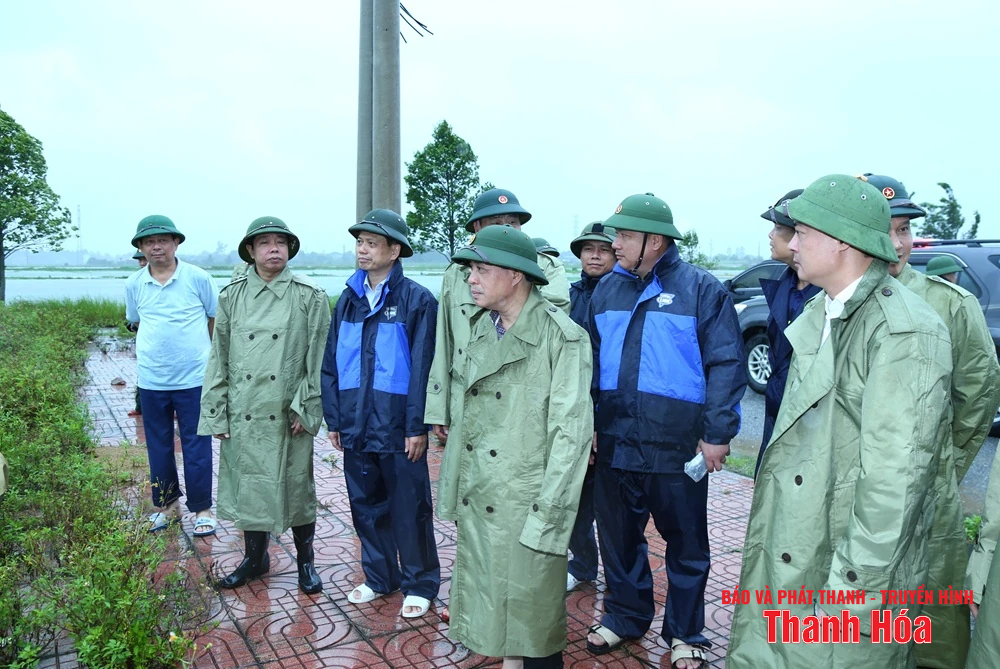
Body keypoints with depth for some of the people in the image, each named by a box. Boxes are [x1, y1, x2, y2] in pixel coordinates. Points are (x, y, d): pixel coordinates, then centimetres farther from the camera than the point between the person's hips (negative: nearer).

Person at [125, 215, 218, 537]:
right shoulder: (134, 285, 3)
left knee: (197, 447, 5)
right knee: (158, 447, 14)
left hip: (194, 378, -3)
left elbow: (217, 319, 3)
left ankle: (202, 509, 18)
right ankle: (167, 504, 31)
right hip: (151, 381, 3)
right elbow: (136, 322, 18)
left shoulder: (198, 278, -6)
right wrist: (154, 348, 9)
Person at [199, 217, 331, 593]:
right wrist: (217, 414, 4)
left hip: (289, 415, -2)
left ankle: (305, 561, 26)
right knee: (247, 484, 13)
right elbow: (219, 358, 6)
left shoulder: (311, 297, -4)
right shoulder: (232, 296, 4)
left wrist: (306, 407, -9)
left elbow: (319, 359, -4)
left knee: (296, 487, 8)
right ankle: (254, 558, 33)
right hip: (243, 413, 3)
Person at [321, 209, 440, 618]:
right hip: (356, 426, 5)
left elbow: (422, 367, -11)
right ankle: (379, 577, 34)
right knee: (366, 506, 16)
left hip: (397, 426, -5)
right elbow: (331, 363, 10)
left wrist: (417, 426, -13)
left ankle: (419, 584, 24)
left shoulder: (417, 300, -8)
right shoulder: (349, 299, 8)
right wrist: (334, 418, 6)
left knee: (409, 508, 6)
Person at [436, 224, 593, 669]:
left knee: (534, 630, 7)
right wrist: (452, 490, 11)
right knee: (491, 614, 18)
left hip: (525, 502, -6)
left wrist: (548, 515, -17)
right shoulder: (481, 331, 9)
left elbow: (572, 430, -15)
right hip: (477, 499, 7)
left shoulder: (560, 336, -12)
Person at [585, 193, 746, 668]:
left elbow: (726, 366, -9)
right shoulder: (607, 289, 7)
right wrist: (586, 425, 6)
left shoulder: (701, 289, -7)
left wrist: (717, 434, -13)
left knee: (686, 543, 12)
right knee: (618, 536, 17)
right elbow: (591, 361, 11)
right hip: (613, 445, 4)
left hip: (677, 448, -4)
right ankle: (625, 615, 39)